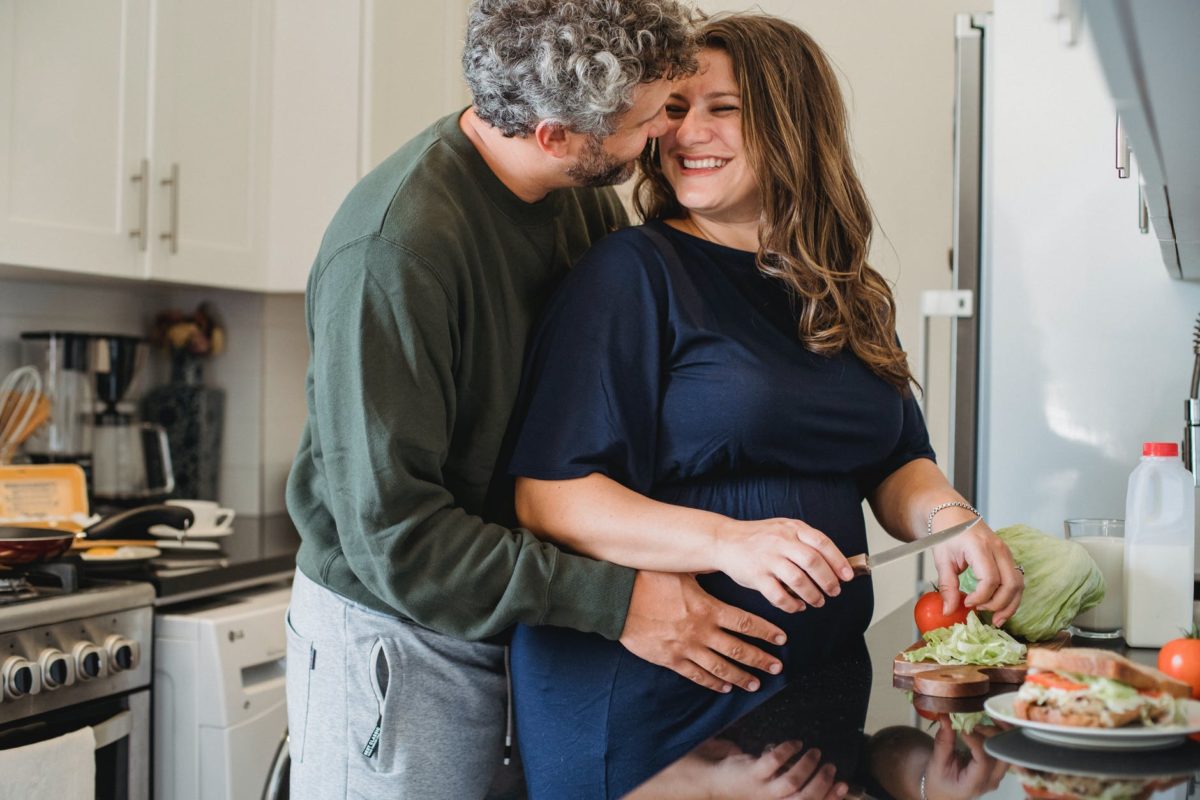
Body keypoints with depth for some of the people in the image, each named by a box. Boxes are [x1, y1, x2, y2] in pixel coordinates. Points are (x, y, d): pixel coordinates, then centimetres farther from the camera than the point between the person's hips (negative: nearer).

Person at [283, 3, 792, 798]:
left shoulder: (586, 198, -3)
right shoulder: (397, 247, -27)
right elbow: (390, 530, -27)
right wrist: (614, 600, -27)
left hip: (528, 621, 7)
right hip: (398, 640, -7)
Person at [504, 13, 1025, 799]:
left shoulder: (846, 295, 7)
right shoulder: (631, 271, -12)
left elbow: (897, 462, 11)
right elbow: (549, 495, -17)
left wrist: (947, 519, -11)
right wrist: (729, 541, -29)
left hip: (820, 685, 6)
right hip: (650, 698, -6)